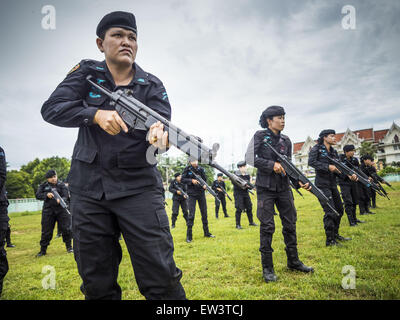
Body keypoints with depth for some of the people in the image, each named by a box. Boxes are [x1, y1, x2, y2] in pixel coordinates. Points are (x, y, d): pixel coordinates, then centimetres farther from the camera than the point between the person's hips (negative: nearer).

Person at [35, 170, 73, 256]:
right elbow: (38, 195, -1)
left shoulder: (61, 185, 1)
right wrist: (46, 195, -19)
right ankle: (43, 250, 19)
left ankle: (69, 247, 17)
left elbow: (65, 196, -9)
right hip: (48, 210, 1)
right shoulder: (43, 186, 8)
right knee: (46, 231, 5)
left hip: (61, 210, -1)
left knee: (66, 229, 0)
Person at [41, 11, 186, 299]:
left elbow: (162, 121, -10)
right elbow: (52, 108, -5)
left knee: (162, 279, -5)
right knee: (97, 284, 11)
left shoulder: (152, 85, 5)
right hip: (88, 189, 2)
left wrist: (159, 133, -35)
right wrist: (96, 114, -23)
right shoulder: (86, 73, 7)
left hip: (139, 187, -1)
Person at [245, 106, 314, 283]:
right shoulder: (260, 136, -2)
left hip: (283, 187, 5)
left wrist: (299, 181, -5)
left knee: (290, 224, 10)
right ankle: (267, 268, 9)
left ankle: (293, 261, 26)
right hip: (265, 187, -5)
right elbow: (250, 157, -12)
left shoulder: (286, 141, 11)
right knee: (267, 226, -2)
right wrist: (272, 165, -18)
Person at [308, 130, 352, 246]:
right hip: (322, 185, -8)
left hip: (333, 185, 8)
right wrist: (328, 167, -23)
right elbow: (311, 162, -20)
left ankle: (335, 234, 32)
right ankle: (330, 240, -1)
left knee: (339, 210, 15)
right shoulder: (316, 149, -6)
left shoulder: (334, 152, 15)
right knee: (330, 212, -11)